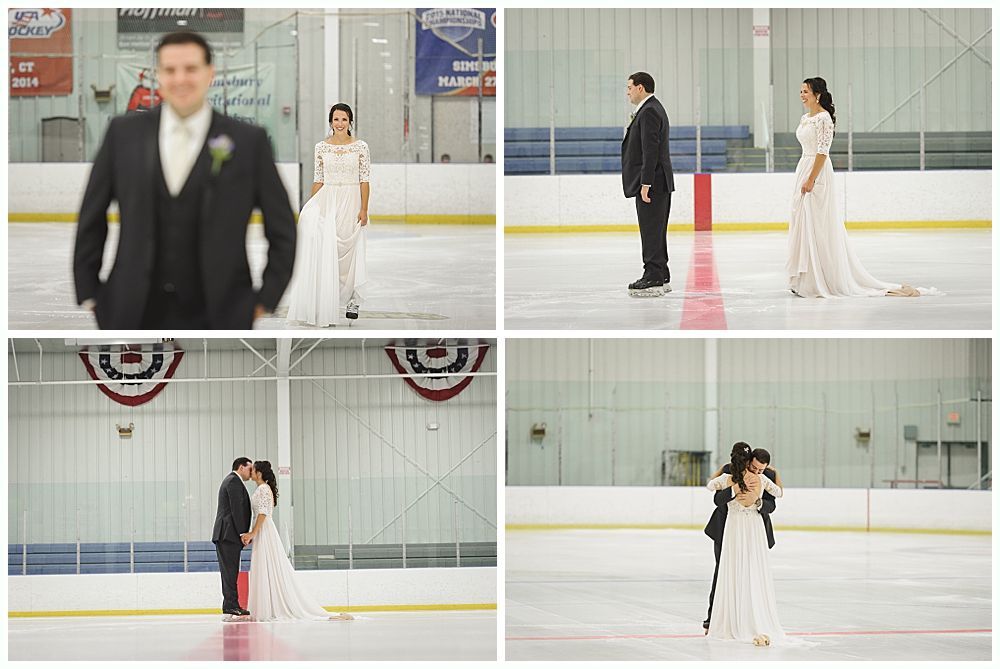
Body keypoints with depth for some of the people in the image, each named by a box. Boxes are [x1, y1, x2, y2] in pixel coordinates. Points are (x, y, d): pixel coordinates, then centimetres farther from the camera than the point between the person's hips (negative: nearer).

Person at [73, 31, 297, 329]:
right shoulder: (124, 133, 5)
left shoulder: (248, 142, -1)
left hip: (215, 319, -1)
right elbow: (91, 217, 12)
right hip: (135, 317, 2)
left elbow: (282, 229, 6)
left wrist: (265, 301, 1)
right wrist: (88, 294, 9)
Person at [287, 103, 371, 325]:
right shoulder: (322, 147, 5)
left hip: (351, 202, -1)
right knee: (325, 251, -8)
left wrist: (364, 209, -7)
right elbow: (318, 180, 9)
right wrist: (311, 206, 6)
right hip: (327, 201, 1)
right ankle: (325, 304, -4)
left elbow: (365, 181, -2)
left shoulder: (360, 147, -1)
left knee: (349, 251, 1)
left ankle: (351, 300, 14)